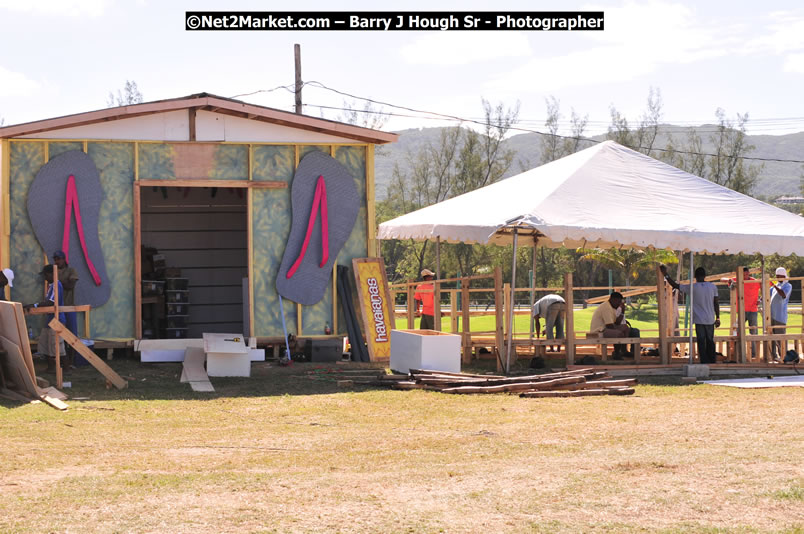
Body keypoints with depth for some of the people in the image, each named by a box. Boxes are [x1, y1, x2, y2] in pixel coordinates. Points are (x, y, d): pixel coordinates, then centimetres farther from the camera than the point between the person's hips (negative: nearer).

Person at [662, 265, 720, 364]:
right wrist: (718, 318, 11)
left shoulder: (692, 287, -8)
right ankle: (712, 363, 19)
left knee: (701, 343, -1)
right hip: (710, 320, 3)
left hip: (699, 320, -3)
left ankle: (704, 363, -5)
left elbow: (675, 285, -4)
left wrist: (666, 274, 6)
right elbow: (716, 303, 4)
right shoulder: (713, 287, 1)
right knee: (710, 342, 14)